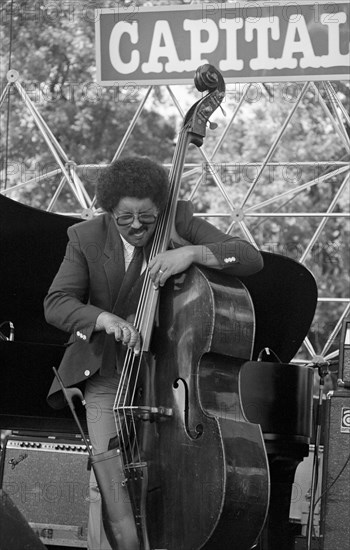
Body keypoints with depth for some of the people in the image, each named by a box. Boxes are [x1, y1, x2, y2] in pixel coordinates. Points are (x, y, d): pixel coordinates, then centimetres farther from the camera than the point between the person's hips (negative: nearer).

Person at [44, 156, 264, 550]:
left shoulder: (180, 223, -7)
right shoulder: (86, 238, -6)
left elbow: (251, 258, -15)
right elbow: (56, 304, -14)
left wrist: (192, 252, -32)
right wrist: (104, 318, -34)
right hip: (109, 377, 0)